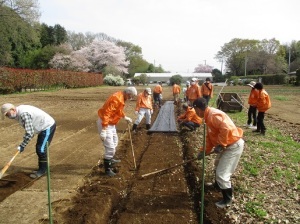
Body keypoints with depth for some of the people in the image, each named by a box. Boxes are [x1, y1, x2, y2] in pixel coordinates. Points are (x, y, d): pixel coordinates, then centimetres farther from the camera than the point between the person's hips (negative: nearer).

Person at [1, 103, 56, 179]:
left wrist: (22, 145, -21)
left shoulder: (23, 114, -26)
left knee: (41, 149, -8)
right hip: (44, 127, 10)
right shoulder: (19, 113, 5)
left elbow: (30, 133, -28)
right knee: (38, 148, 14)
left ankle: (42, 170, 6)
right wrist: (24, 141, 8)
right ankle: (42, 169, 25)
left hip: (48, 127, -10)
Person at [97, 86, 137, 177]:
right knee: (110, 147, -9)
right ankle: (107, 169, 4)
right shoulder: (116, 98, -26)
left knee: (114, 141, 27)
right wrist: (103, 130, -34)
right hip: (104, 123, -11)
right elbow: (106, 113, -32)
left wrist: (125, 117, 34)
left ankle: (110, 159, 47)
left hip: (110, 123, 11)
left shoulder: (121, 97, 5)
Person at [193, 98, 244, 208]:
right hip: (228, 145, 11)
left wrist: (220, 144, -26)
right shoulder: (208, 116, 10)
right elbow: (209, 137, 15)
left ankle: (227, 199, 15)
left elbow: (226, 128, -36)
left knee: (222, 174, -5)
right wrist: (204, 151, 10)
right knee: (218, 165, 30)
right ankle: (218, 184, 55)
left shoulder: (213, 115, -23)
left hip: (234, 146, -11)